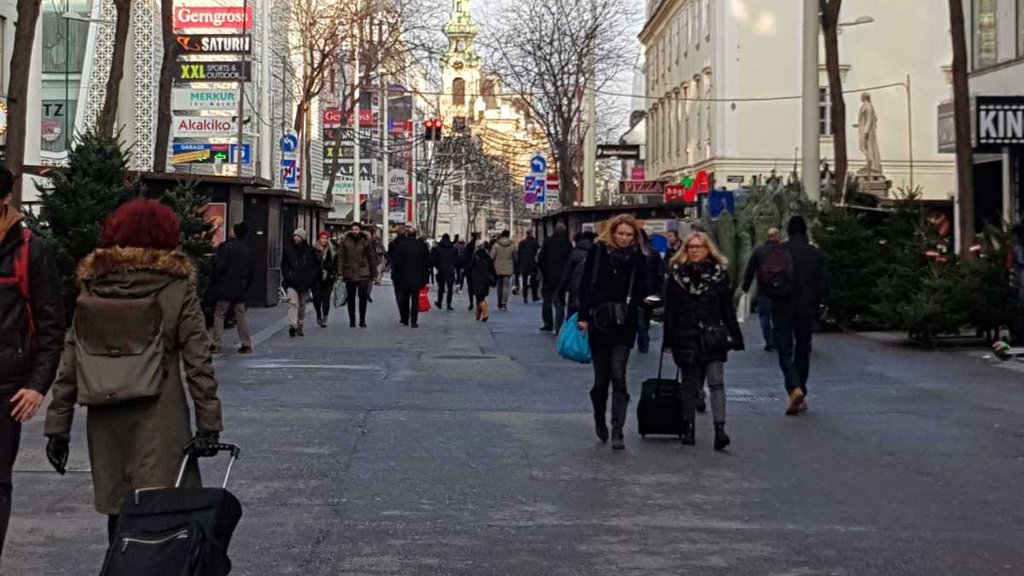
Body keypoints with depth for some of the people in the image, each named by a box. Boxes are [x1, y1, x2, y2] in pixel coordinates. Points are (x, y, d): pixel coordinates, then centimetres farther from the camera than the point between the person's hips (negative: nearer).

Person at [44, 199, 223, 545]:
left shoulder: (91, 287, 8)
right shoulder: (177, 287, -1)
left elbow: (68, 364, 6)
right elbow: (198, 361, -6)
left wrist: (57, 426, 9)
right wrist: (209, 423, -5)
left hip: (105, 422, 4)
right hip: (159, 423, -4)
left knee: (118, 512, 14)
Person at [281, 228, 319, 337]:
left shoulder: (310, 251, 5)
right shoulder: (288, 250, 5)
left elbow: (316, 266, 9)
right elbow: (283, 265, 11)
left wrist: (311, 278, -1)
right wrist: (287, 276, -4)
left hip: (305, 283, 1)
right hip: (292, 283, -1)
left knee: (302, 305, 10)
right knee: (293, 303, -15)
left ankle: (300, 327, 21)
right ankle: (292, 326, -23)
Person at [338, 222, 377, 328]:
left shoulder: (366, 241, 3)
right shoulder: (345, 242, 4)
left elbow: (372, 258, 7)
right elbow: (341, 258, 4)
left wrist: (374, 275, 6)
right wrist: (340, 273, -4)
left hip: (363, 274, -1)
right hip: (349, 274, 2)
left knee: (363, 296, -10)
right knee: (350, 299, 7)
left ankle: (362, 320, 0)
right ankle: (352, 320, 17)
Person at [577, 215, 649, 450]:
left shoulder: (637, 257, 4)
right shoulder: (598, 251, 1)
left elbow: (640, 293, 9)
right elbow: (586, 285, 0)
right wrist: (583, 316, -5)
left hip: (625, 325, 0)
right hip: (599, 324, 0)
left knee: (618, 376, -8)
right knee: (601, 378, 8)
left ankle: (618, 431, -8)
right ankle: (599, 419, 33)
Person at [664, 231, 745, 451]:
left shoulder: (719, 273, 5)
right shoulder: (677, 274, 4)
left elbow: (728, 309, 7)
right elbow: (670, 310, 3)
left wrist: (733, 337, 3)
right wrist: (669, 340, -2)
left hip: (714, 338, -1)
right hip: (687, 338, 1)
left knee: (716, 382, -10)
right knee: (689, 384, 8)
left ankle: (720, 429, -15)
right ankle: (688, 428, 18)